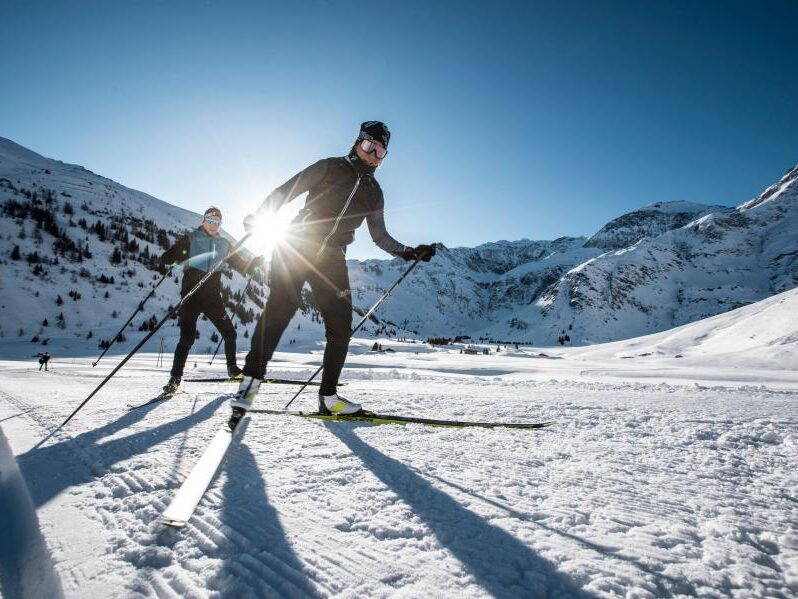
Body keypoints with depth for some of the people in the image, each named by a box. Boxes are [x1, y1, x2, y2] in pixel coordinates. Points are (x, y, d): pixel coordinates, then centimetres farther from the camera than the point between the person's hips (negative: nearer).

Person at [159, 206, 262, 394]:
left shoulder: (223, 244, 14)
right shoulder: (190, 239, 3)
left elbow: (240, 264, 17)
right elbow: (168, 256, -2)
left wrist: (254, 263, -1)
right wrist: (167, 263, -25)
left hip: (213, 297, 4)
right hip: (191, 295, -3)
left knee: (229, 333, 3)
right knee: (188, 337, -11)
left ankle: (232, 368, 23)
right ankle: (175, 378, 1)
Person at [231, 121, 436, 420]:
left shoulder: (373, 192, 18)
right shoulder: (330, 168, 6)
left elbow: (379, 236, 21)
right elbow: (285, 191, 3)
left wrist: (408, 252, 8)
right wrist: (258, 217, -9)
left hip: (332, 260, 4)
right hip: (297, 247, -4)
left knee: (341, 325, -4)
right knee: (279, 311, -15)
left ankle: (328, 396, 5)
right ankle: (251, 381, -8)